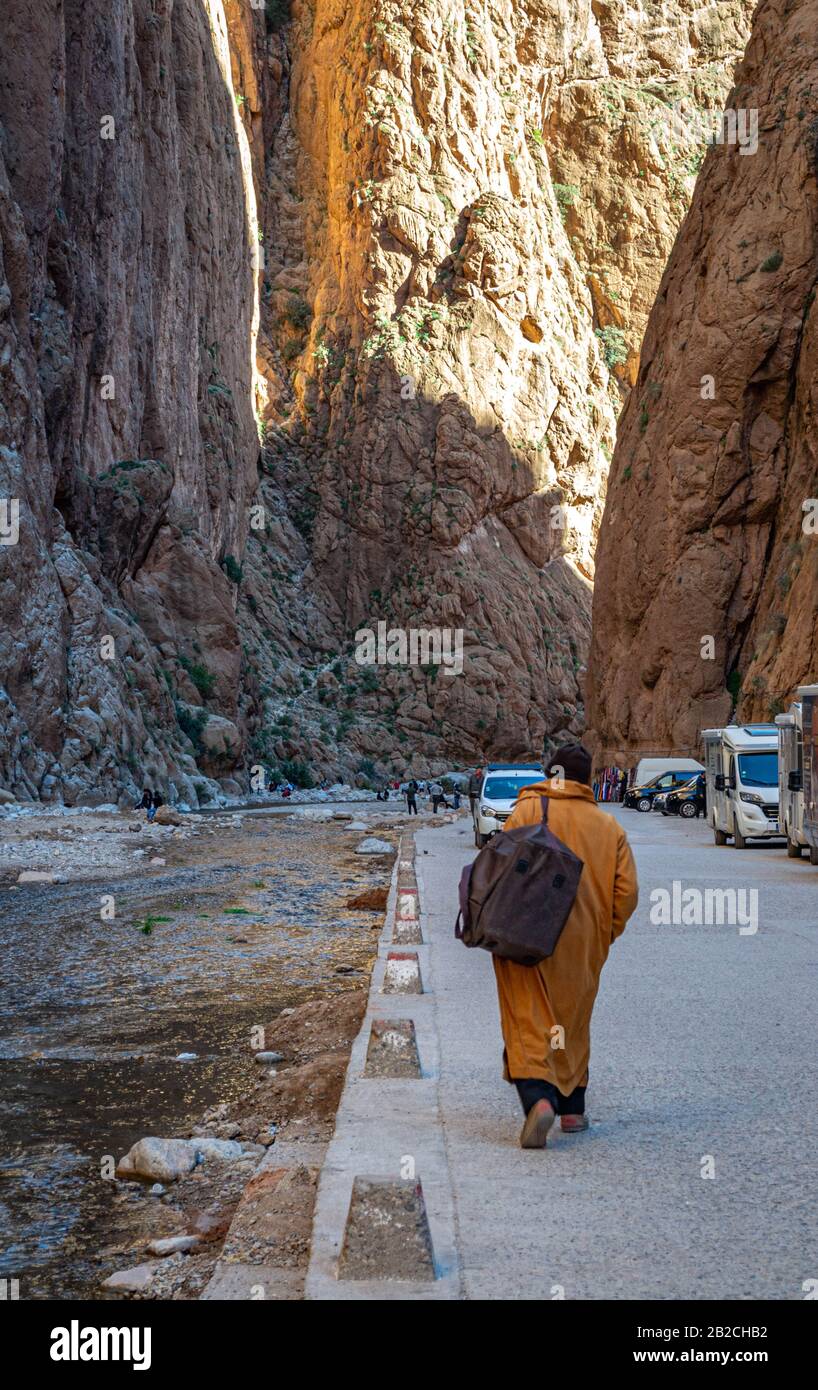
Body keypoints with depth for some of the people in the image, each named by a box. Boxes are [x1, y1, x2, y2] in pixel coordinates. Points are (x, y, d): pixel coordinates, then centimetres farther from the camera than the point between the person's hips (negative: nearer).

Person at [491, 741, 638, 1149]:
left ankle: (539, 1097, -24)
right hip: (582, 948, 4)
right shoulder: (608, 826, 6)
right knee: (573, 1023, 19)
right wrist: (604, 933, 14)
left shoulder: (528, 811, -5)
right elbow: (627, 890, 3)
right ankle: (572, 1109, 26)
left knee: (528, 1022, -3)